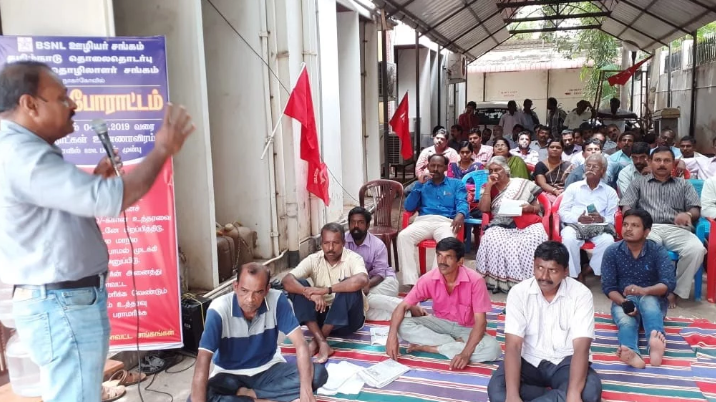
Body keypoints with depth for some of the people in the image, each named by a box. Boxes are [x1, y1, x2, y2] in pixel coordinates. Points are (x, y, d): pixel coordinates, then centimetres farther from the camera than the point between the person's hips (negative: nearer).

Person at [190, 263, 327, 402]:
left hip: (268, 368, 2)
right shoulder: (219, 309, -24)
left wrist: (306, 389, -34)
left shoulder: (277, 300, -19)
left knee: (318, 373, -22)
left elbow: (300, 343, -22)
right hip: (230, 374, -2)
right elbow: (203, 360, -30)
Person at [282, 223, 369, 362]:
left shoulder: (353, 258, -15)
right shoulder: (313, 259, -5)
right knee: (298, 285, -19)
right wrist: (310, 293, -37)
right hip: (322, 314, 3)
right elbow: (287, 280, -19)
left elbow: (362, 280, -38)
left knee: (349, 286, -31)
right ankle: (322, 343, -30)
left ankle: (316, 341, -25)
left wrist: (326, 290, -39)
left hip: (349, 318, -3)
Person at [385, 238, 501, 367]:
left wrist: (466, 353, -37)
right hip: (440, 323, 2)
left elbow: (480, 321, -25)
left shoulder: (475, 280, -24)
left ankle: (430, 347, -24)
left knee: (493, 349, -33)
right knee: (403, 326, -25)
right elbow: (403, 307, -16)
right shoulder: (428, 279, -17)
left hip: (466, 329, -1)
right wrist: (392, 336, -32)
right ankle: (456, 344, -19)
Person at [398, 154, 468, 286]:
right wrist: (419, 185, 5)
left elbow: (462, 203, 2)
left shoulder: (457, 184, 20)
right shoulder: (422, 184, 25)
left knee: (447, 241, -38)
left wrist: (460, 215, -23)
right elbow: (409, 207, 14)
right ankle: (412, 282, -34)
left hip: (445, 221, -2)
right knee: (403, 236, -30)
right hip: (424, 221, 2)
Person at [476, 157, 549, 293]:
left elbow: (538, 208, 14)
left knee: (533, 240, -32)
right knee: (492, 240, -32)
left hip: (527, 224, 0)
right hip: (501, 226, 1)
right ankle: (501, 281, -21)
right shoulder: (488, 188, 15)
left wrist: (530, 208, -10)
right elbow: (484, 209, -3)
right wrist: (489, 185, -4)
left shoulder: (522, 184, 12)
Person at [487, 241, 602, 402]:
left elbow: (581, 348, -22)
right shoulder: (519, 292, -13)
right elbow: (513, 345, -19)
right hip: (529, 360, 1)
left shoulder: (581, 294, -15)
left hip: (565, 362, -1)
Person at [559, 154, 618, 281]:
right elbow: (563, 212, 5)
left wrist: (602, 219, -17)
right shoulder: (573, 187, 14)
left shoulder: (610, 192, 15)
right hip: (575, 225, -1)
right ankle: (576, 275, -19)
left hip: (599, 228, 1)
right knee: (569, 238, -34)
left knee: (608, 240, -32)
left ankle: (586, 272, -15)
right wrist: (578, 218, -14)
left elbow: (613, 218, 6)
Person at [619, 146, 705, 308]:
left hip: (676, 229, 2)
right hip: (649, 228, -2)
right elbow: (626, 207, 11)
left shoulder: (684, 184, 26)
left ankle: (675, 290, -14)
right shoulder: (639, 182, 23)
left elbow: (696, 210, 15)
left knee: (696, 249, -31)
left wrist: (687, 214, -12)